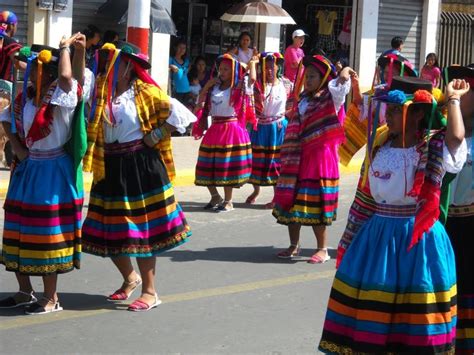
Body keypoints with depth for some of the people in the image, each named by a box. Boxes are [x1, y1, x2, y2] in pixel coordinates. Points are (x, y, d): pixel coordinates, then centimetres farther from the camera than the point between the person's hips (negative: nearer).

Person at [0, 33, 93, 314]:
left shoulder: (62, 97, -14)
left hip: (53, 172, -7)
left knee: (47, 234, -2)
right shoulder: (26, 97, 6)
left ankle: (51, 298, 9)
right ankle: (25, 292, 26)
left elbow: (66, 75, -36)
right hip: (28, 169, 7)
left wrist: (66, 47, -20)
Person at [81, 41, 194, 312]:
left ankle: (150, 291, 7)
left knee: (142, 228, -2)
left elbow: (179, 114, -9)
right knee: (111, 228, 11)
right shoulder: (101, 92, 8)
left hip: (141, 166, -6)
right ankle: (130, 278, 35)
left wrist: (155, 136, -11)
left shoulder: (146, 93, -7)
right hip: (110, 167, 6)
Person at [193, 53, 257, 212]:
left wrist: (252, 63, -6)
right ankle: (215, 196, 25)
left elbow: (252, 79, -22)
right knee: (208, 165, 7)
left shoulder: (239, 87, -4)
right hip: (214, 129, 5)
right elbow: (200, 102, 16)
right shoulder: (215, 87, 10)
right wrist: (207, 86, 5)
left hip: (231, 129, -5)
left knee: (227, 166, -1)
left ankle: (228, 201, 10)